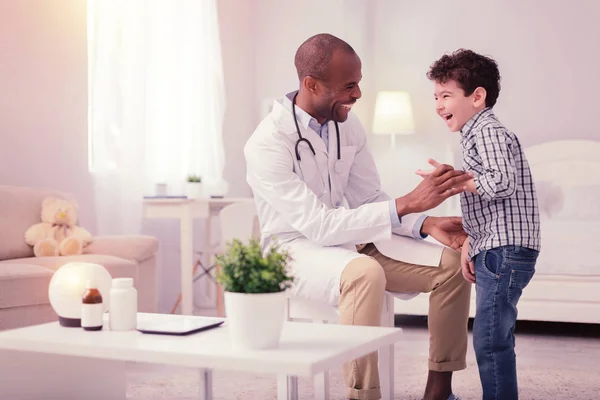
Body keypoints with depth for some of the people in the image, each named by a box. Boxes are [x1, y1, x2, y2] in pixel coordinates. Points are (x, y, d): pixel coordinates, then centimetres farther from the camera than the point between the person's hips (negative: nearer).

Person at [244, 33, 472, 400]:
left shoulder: (348, 125, -3)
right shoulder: (267, 145, -24)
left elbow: (371, 200, 2)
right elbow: (320, 226, -30)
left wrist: (427, 224, -16)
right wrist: (407, 204, -33)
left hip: (352, 238, 7)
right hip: (299, 248, -7)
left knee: (452, 262, -9)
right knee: (366, 273, -39)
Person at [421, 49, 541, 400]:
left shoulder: (489, 132, -10)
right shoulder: (476, 135, 21)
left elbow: (503, 184, -25)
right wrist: (469, 243, 11)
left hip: (505, 250, -11)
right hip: (494, 251, 11)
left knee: (489, 339, -10)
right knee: (496, 339, 16)